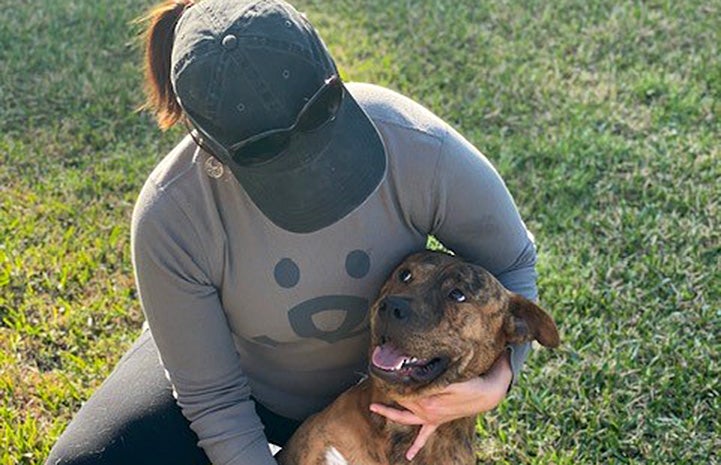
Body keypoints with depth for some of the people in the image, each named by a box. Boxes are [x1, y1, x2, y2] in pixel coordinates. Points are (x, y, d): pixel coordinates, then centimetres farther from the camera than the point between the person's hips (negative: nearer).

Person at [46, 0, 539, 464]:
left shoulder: (424, 151, -34)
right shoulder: (170, 219, -34)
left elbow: (513, 264, -14)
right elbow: (212, 396, -20)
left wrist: (495, 381, -31)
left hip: (378, 382, 1)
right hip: (243, 377, -1)